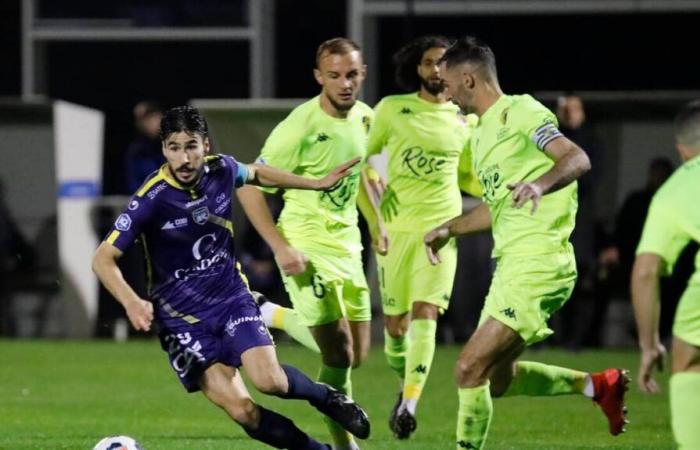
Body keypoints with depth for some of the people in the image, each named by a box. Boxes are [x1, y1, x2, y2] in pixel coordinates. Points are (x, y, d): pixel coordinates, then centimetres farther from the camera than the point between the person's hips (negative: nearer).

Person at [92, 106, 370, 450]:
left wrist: (317, 183, 22)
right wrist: (132, 302, -37)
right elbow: (103, 259, -20)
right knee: (243, 412, -15)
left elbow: (256, 174, 20)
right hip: (182, 316, -3)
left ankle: (325, 397, 11)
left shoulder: (221, 170, -6)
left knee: (270, 380, -22)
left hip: (231, 296, 3)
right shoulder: (152, 199, -20)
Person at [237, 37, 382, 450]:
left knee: (357, 356, 11)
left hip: (348, 246, 7)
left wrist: (376, 223, 18)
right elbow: (249, 188, -15)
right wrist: (281, 248, -21)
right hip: (307, 247, -7)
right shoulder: (300, 127, -18)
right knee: (339, 354, -12)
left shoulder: (364, 117, 3)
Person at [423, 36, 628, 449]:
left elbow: (578, 159, -24)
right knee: (497, 379, 14)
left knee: (470, 368, -14)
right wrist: (448, 229, 30)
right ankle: (597, 385, 24)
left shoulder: (520, 113, -10)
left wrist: (540, 184, -41)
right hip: (512, 264, 10)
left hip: (538, 264, -10)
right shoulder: (484, 132, 19)